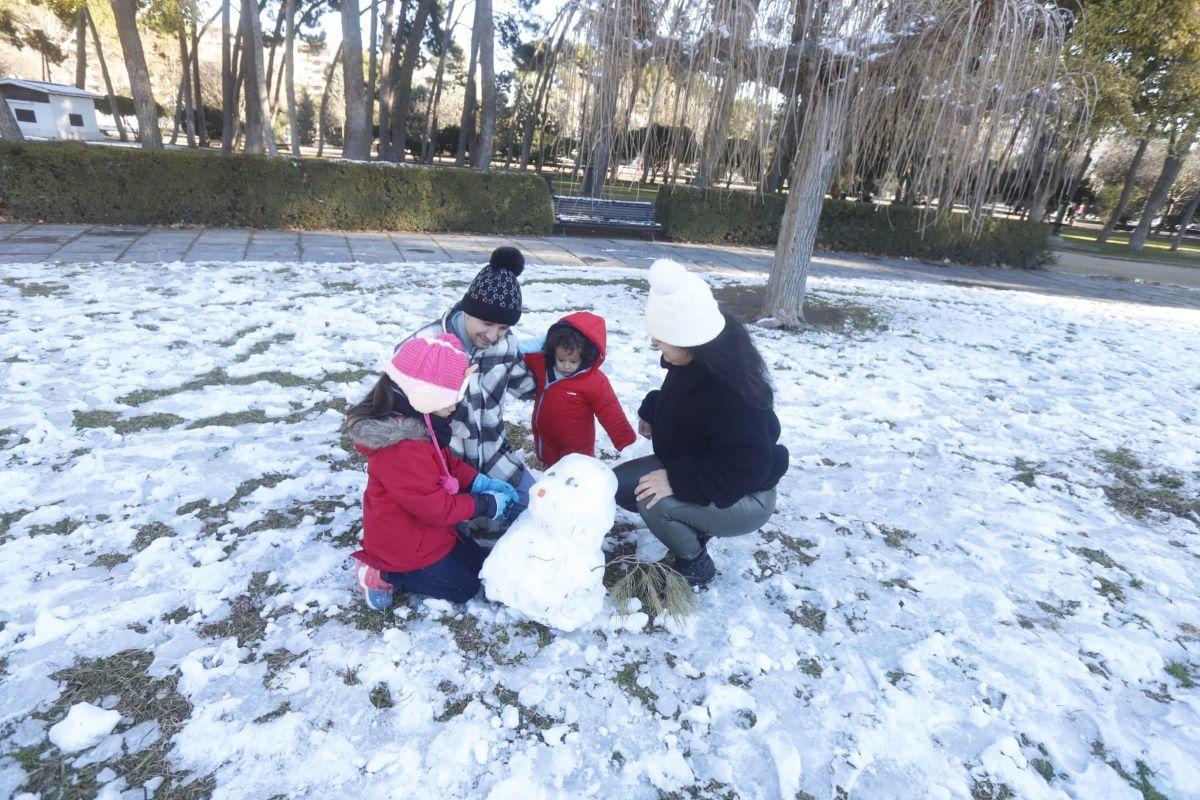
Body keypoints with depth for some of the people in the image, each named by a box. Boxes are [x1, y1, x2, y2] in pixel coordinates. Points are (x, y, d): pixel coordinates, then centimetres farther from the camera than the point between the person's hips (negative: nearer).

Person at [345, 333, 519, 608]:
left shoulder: (414, 424, -6)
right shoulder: (402, 452, -38)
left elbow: (446, 461, 7)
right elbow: (437, 507, -30)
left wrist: (480, 482, -7)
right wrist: (486, 504, -19)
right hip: (405, 545, -9)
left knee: (478, 563, 17)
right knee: (464, 586, 5)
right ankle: (382, 575, 3)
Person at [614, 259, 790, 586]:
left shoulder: (730, 389, -34)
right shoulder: (696, 360, -8)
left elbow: (748, 466, -36)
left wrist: (679, 481, -35)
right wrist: (652, 411, -2)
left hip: (743, 498, -8)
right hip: (698, 467, 9)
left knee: (652, 500, -30)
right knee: (620, 485, 0)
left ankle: (695, 565, -2)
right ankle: (695, 526, 14)